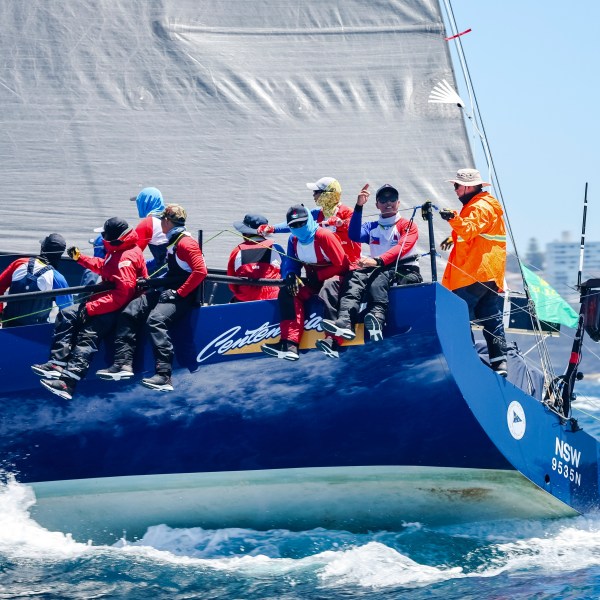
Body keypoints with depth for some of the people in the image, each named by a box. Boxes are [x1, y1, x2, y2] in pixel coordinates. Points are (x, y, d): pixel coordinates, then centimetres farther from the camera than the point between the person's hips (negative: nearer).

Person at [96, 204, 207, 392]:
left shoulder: (186, 243, -11)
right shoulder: (171, 243, 20)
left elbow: (201, 271, -22)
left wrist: (179, 292, -20)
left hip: (182, 297, -10)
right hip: (167, 292, 10)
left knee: (156, 319, -34)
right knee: (129, 313, -3)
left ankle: (164, 377, -42)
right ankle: (123, 364, -11)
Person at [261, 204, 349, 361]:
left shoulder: (324, 236, -18)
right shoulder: (293, 240, 4)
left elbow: (342, 265, -18)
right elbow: (290, 265, 7)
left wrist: (318, 276, -19)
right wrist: (291, 276, -17)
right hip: (312, 283, 7)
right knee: (287, 292, -15)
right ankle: (290, 343, -28)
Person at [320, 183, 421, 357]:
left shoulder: (407, 225, 8)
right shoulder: (371, 227, 21)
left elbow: (402, 248, -12)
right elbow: (355, 235, 0)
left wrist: (378, 261, -29)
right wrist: (359, 206, -10)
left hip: (405, 271, -4)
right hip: (379, 270, 4)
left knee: (379, 277, -36)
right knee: (355, 277, -26)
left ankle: (377, 317, -62)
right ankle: (344, 322, -49)